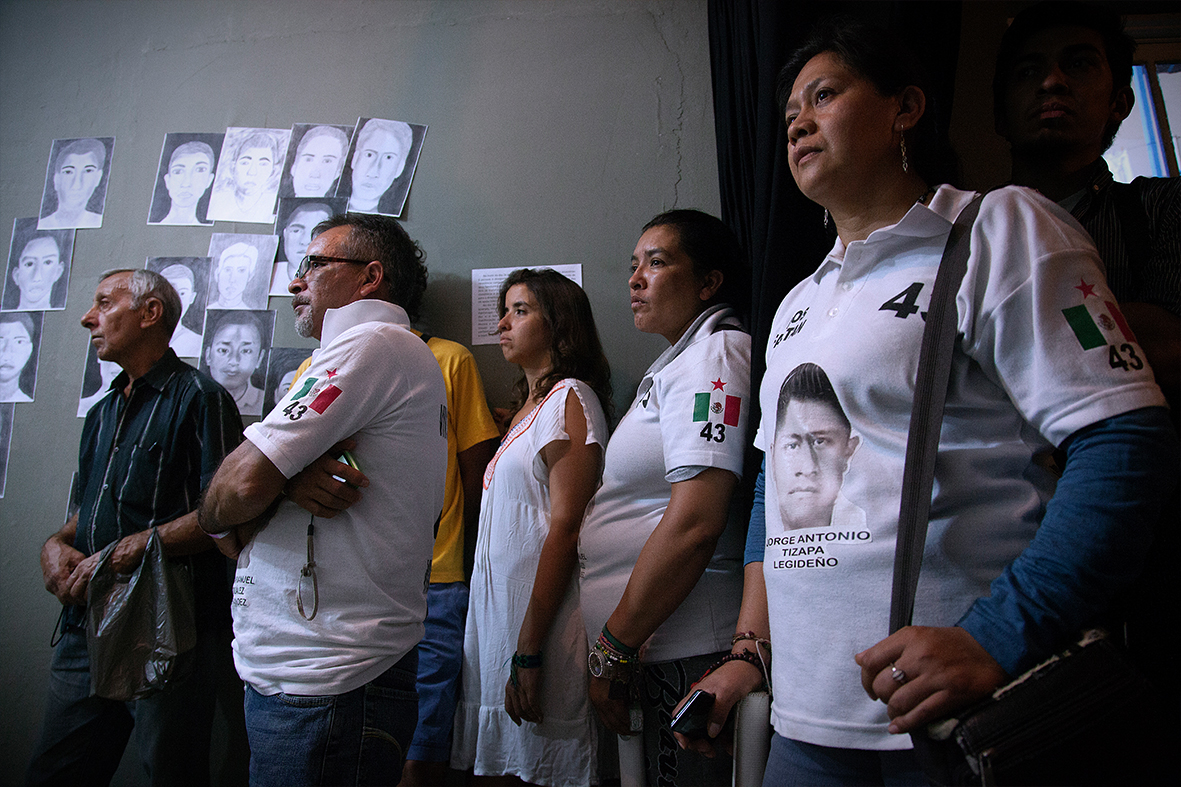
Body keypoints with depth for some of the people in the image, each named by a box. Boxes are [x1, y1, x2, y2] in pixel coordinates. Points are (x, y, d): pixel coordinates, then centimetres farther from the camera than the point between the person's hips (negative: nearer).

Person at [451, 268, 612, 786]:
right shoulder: (527, 405, 19)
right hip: (497, 607, 8)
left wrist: (528, 651, -20)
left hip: (540, 615, -8)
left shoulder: (570, 399, -9)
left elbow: (565, 528, -18)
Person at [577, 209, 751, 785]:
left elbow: (696, 521, -23)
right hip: (653, 649, 10)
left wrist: (615, 648, -17)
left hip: (682, 652, -10)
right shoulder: (677, 362, 19)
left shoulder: (715, 354, -12)